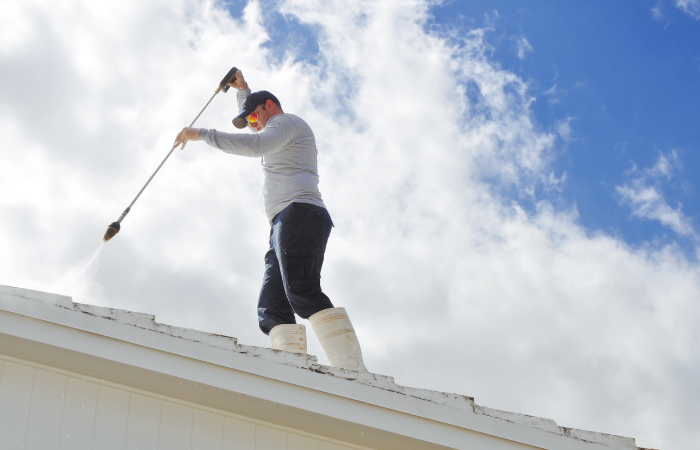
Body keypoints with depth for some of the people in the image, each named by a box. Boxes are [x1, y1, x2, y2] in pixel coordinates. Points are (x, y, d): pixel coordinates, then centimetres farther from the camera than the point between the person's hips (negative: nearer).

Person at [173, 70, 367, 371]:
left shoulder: (287, 121, 10)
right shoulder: (282, 138, 40)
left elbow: (256, 145, -12)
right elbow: (259, 142, 62)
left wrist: (201, 134, -9)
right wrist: (242, 90, 51)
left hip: (299, 213, -10)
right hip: (285, 225, 10)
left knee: (302, 293, -30)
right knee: (272, 310, -10)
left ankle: (355, 374, -43)